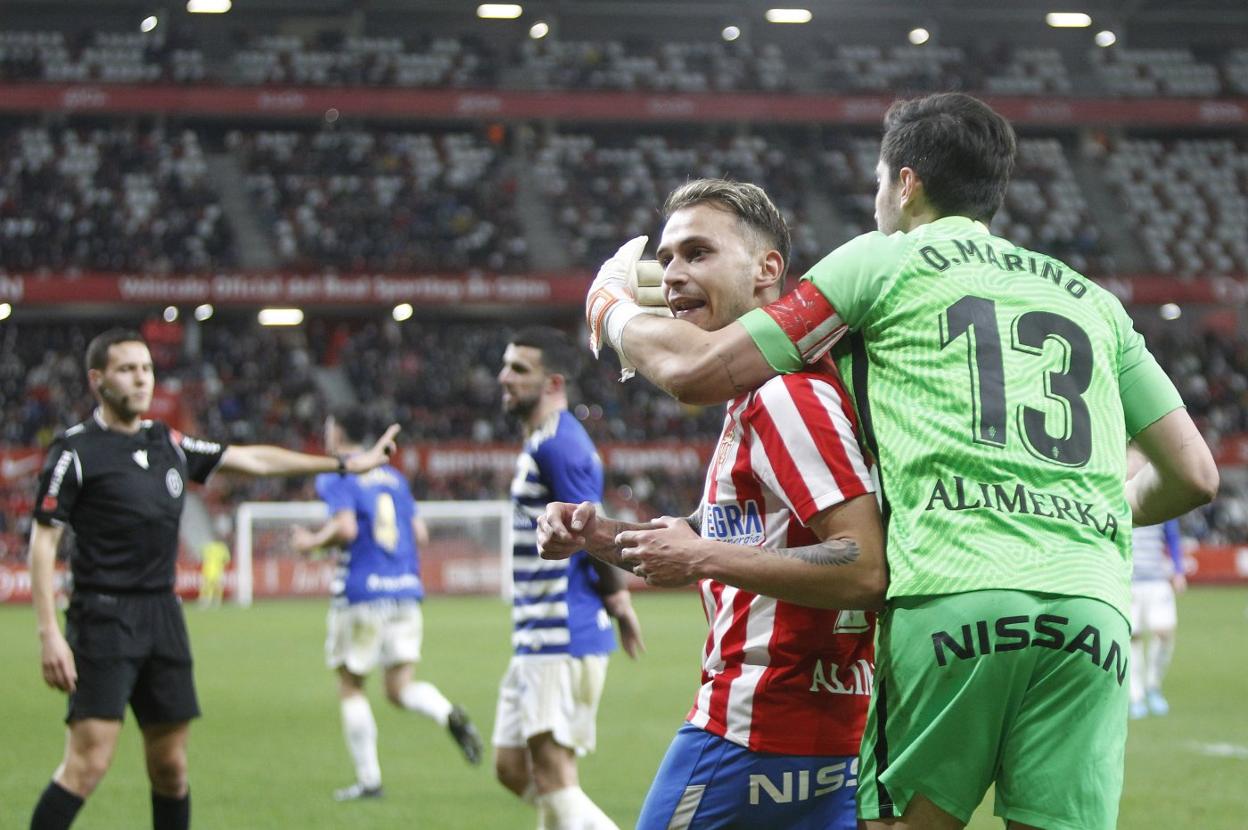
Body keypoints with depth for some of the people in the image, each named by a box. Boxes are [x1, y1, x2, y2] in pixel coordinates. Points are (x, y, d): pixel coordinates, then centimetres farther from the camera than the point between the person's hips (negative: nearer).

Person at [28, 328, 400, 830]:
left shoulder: (168, 444, 13)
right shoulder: (76, 451, -5)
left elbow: (253, 460, 22)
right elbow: (43, 542, -7)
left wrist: (344, 465, 22)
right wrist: (49, 633, -16)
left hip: (163, 615, 7)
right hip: (104, 616, -7)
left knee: (171, 765, 8)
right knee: (89, 761, -15)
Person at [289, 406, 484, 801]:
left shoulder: (335, 477, -3)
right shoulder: (393, 477, 18)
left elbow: (346, 528, -17)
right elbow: (420, 534, 14)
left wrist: (312, 541, 0)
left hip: (361, 592, -5)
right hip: (406, 590, 5)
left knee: (350, 685, 8)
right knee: (400, 687, 3)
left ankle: (368, 779, 7)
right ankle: (449, 714, -27)